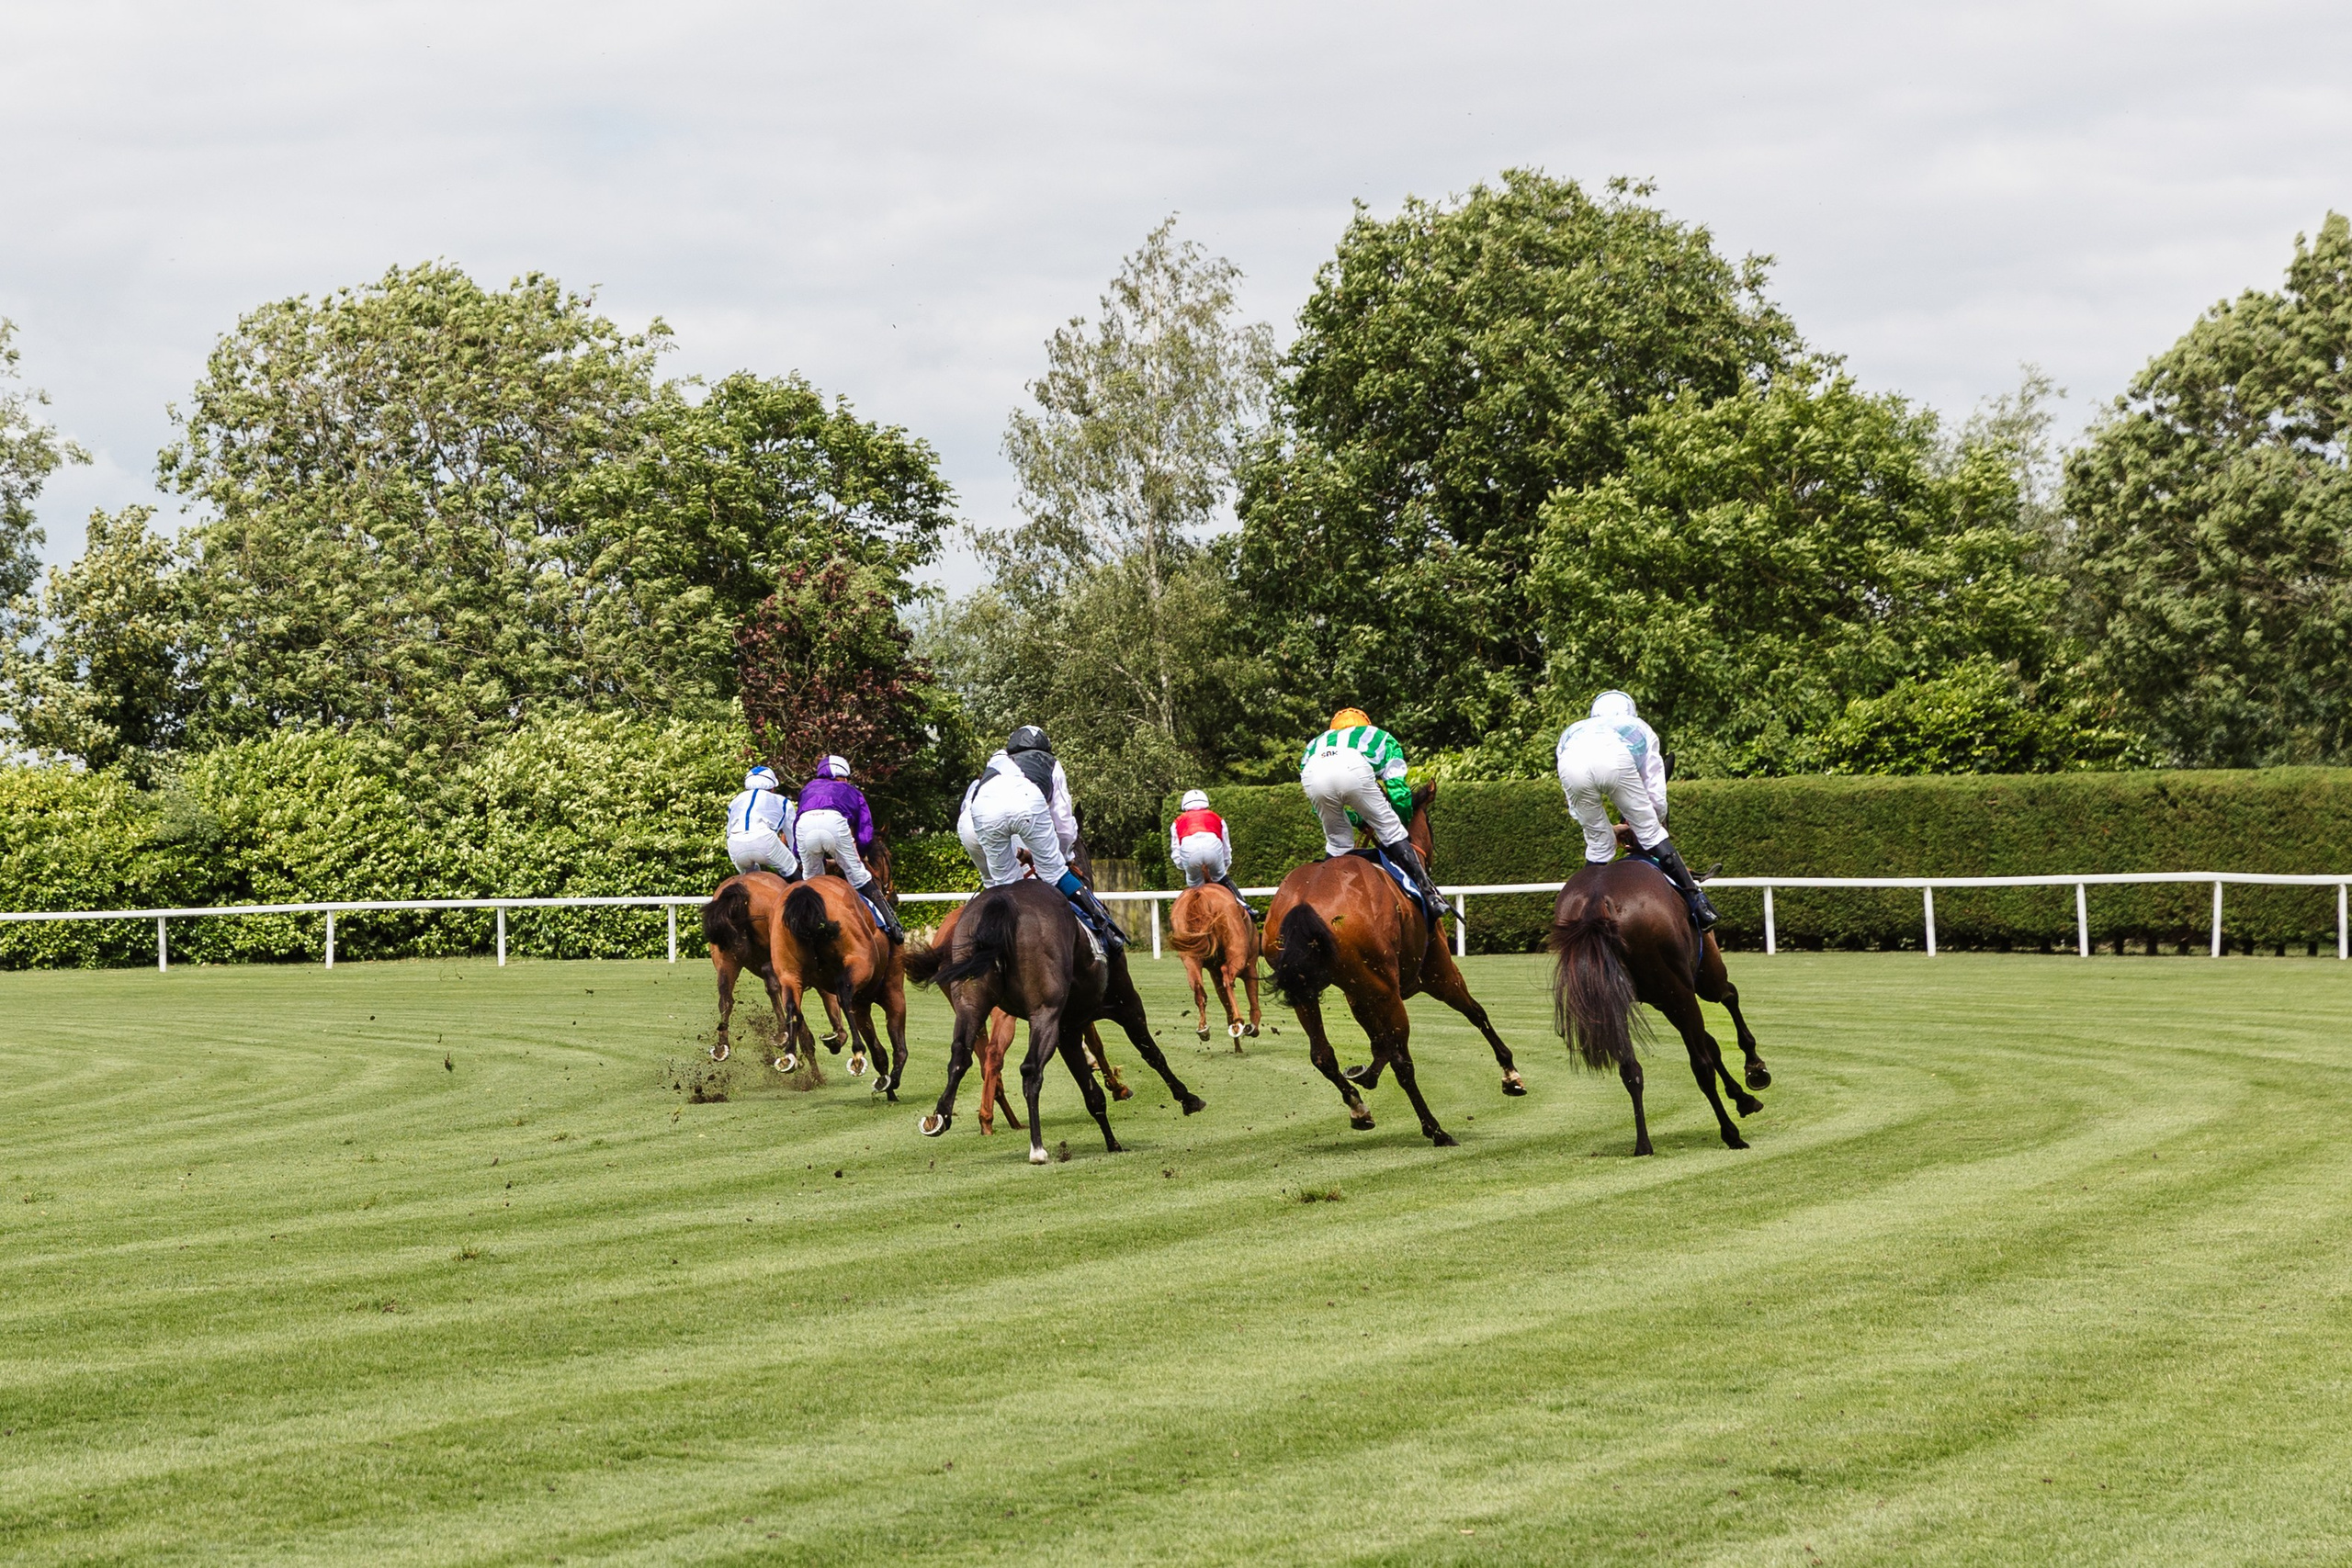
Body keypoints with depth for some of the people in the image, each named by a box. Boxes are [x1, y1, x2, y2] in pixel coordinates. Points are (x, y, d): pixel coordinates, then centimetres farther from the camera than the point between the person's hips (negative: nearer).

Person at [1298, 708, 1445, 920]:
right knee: (1391, 831, 11)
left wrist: (1361, 821, 51)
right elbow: (1397, 789, 28)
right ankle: (1429, 894, 7)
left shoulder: (1316, 743, 45)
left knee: (1338, 842, 24)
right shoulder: (1383, 738, 40)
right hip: (1354, 769, -3)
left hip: (1312, 775, 3)